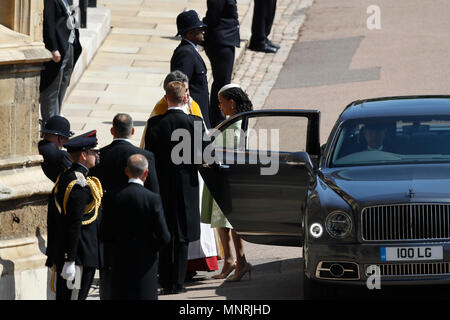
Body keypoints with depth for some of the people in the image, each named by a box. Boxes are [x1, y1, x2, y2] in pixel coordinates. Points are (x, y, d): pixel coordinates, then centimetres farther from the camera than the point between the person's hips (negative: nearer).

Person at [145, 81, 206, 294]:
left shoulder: (154, 123, -7)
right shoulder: (195, 123, -10)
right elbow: (203, 155, -6)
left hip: (162, 186, 1)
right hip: (186, 186, -1)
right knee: (182, 236, 6)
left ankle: (166, 283, 15)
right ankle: (177, 283, 5)